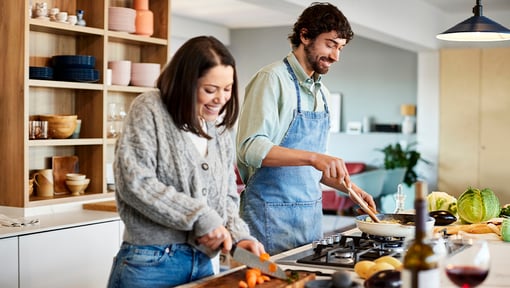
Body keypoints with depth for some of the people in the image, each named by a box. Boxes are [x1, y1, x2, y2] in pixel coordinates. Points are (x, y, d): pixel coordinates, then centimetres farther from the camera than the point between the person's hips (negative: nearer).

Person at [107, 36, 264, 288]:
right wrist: (201, 218, -18)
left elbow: (227, 195, 14)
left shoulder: (220, 128, 11)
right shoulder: (150, 109, -8)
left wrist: (238, 235, -6)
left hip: (202, 260, 6)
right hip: (150, 263, -6)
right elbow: (133, 182, -18)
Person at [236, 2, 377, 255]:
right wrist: (313, 157, -30)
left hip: (311, 213, 8)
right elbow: (251, 147, -22)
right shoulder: (273, 79, -10)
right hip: (272, 213, -8)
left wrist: (349, 187, 10)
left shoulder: (322, 93, 14)